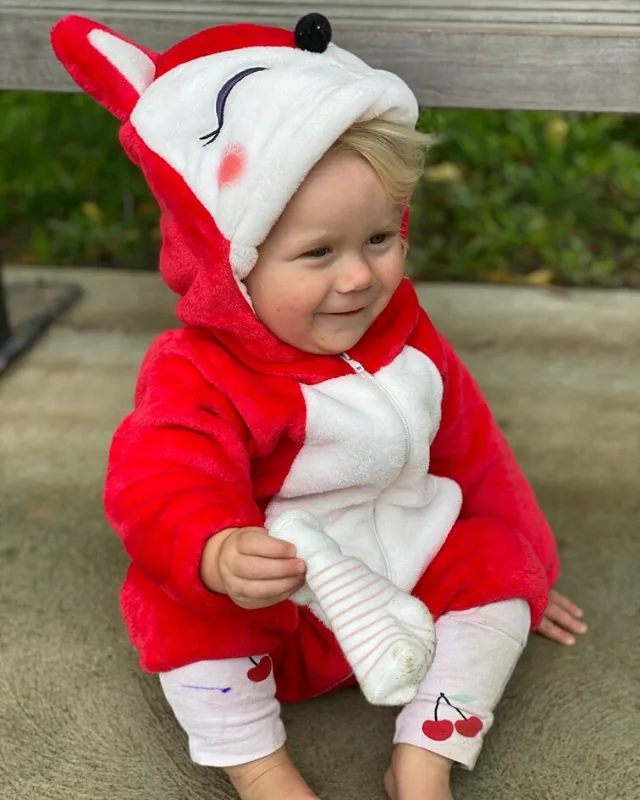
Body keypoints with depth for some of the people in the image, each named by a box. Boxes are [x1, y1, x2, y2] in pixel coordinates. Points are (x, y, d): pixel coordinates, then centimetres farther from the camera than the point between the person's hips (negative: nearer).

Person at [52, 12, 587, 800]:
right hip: (274, 614, -5)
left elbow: (472, 453, 8)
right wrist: (219, 557, -63)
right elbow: (162, 491, -39)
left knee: (498, 565, -13)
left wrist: (522, 565, 17)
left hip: (413, 571, 5)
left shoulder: (408, 341, -5)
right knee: (181, 607, -29)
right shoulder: (198, 379, -24)